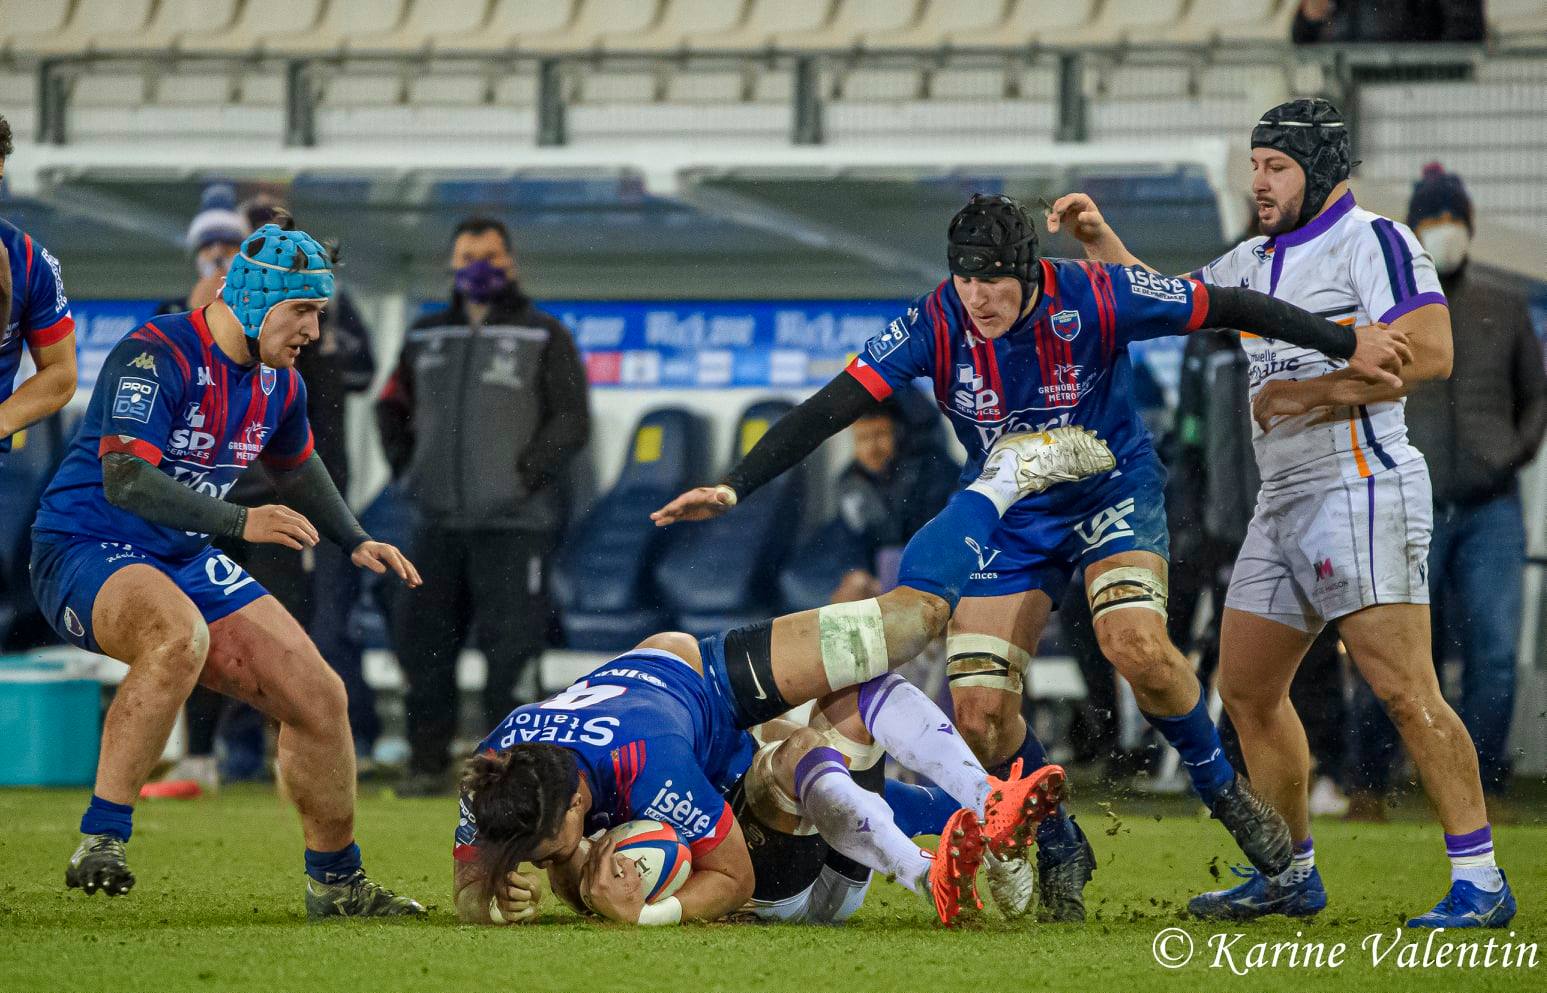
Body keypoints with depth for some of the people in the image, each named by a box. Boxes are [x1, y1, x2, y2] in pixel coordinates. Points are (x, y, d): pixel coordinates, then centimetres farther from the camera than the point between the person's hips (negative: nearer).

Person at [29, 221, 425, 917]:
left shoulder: (277, 382, 6)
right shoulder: (155, 357, -21)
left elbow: (295, 467, 28)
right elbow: (125, 479, -32)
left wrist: (355, 542, 18)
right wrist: (241, 521, -40)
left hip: (185, 564, 8)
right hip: (84, 548, -8)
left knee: (319, 698, 2)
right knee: (181, 634, -41)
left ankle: (335, 882, 22)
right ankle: (100, 842, -36)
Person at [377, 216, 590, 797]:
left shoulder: (544, 337, 2)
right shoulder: (426, 338, 16)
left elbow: (572, 421, -3)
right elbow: (392, 407, 28)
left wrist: (527, 476, -13)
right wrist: (406, 467, 13)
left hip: (513, 524, -5)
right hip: (439, 521, 5)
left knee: (510, 647, -8)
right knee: (422, 640, 3)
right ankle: (428, 764, 11)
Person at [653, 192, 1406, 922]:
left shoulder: (1094, 299, -24)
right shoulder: (934, 327, -20)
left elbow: (1229, 308, -14)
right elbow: (829, 410, -22)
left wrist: (1348, 347, -8)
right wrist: (733, 488, -31)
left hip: (1113, 490, -2)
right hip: (1009, 517, 3)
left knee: (1136, 644, -30)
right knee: (980, 712, -10)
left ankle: (1221, 787, -4)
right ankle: (1060, 854, 16)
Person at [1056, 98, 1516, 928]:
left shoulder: (1373, 243, -6)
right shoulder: (1257, 263, 19)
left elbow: (1429, 353, -17)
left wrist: (1312, 393, -16)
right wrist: (1099, 239, 19)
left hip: (1360, 488, -9)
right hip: (1283, 503, 9)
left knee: (1404, 691, -16)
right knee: (1247, 690, 11)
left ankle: (1480, 881, -15)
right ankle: (1290, 875, 22)